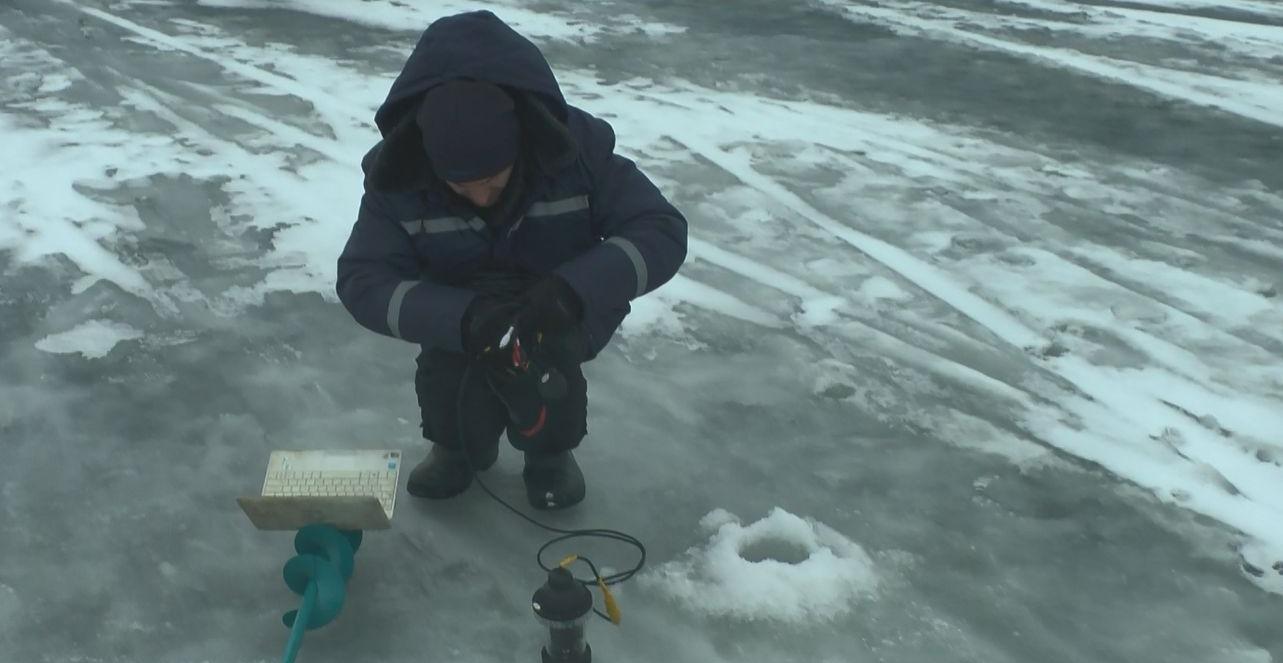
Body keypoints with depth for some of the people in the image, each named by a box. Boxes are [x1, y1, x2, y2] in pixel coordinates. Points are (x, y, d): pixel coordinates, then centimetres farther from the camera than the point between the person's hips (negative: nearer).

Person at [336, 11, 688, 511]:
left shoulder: (579, 146, -27)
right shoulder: (397, 174, -24)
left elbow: (663, 233, -26)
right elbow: (362, 281, -25)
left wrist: (574, 289, -44)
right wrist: (461, 319, -44)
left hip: (560, 313, -1)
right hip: (459, 314, 1)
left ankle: (551, 446, 1)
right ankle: (459, 444, 10)